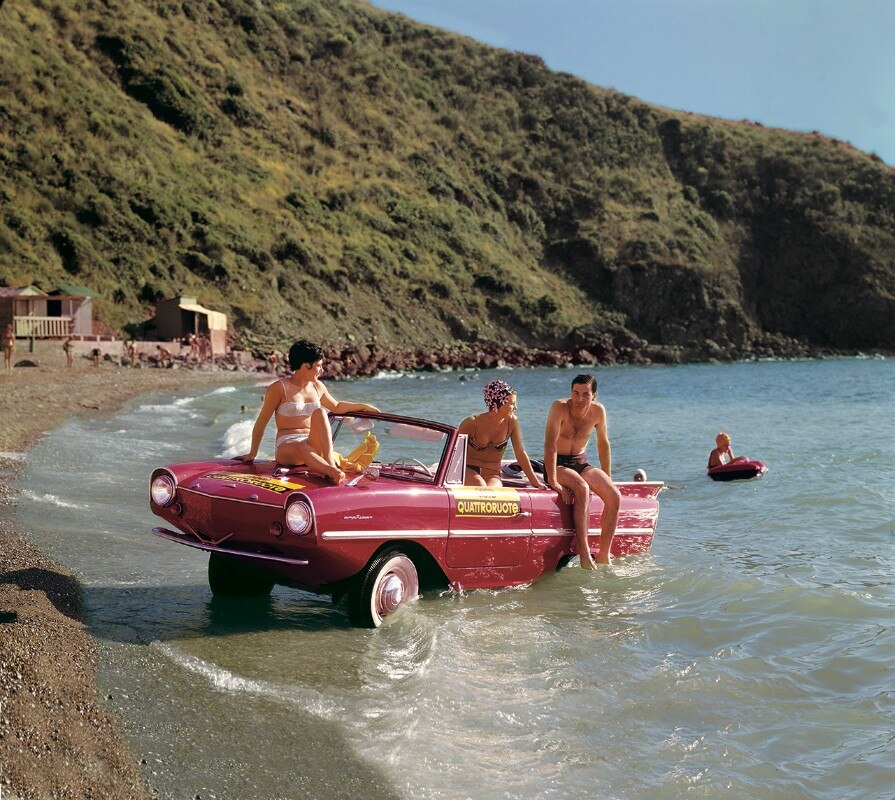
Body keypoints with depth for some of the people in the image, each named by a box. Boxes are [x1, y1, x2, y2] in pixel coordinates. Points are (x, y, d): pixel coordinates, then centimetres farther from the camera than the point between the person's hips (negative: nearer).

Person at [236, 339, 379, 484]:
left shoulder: (317, 386, 16)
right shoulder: (279, 388, -2)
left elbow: (336, 407, 34)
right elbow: (261, 422, 1)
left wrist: (363, 406, 28)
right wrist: (252, 454, 3)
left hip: (315, 446, 4)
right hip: (287, 447, -4)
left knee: (319, 412, -26)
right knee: (303, 449, -40)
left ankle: (331, 463, -46)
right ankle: (333, 472, -68)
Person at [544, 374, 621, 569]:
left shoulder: (598, 411, -4)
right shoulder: (560, 408, -19)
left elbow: (603, 444, 9)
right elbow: (550, 444, -24)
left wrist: (607, 480, 11)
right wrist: (553, 481, -30)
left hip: (581, 463, 5)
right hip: (557, 464, -5)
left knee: (615, 497, -16)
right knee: (582, 488, -35)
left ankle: (603, 556, -9)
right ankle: (584, 553, -35)